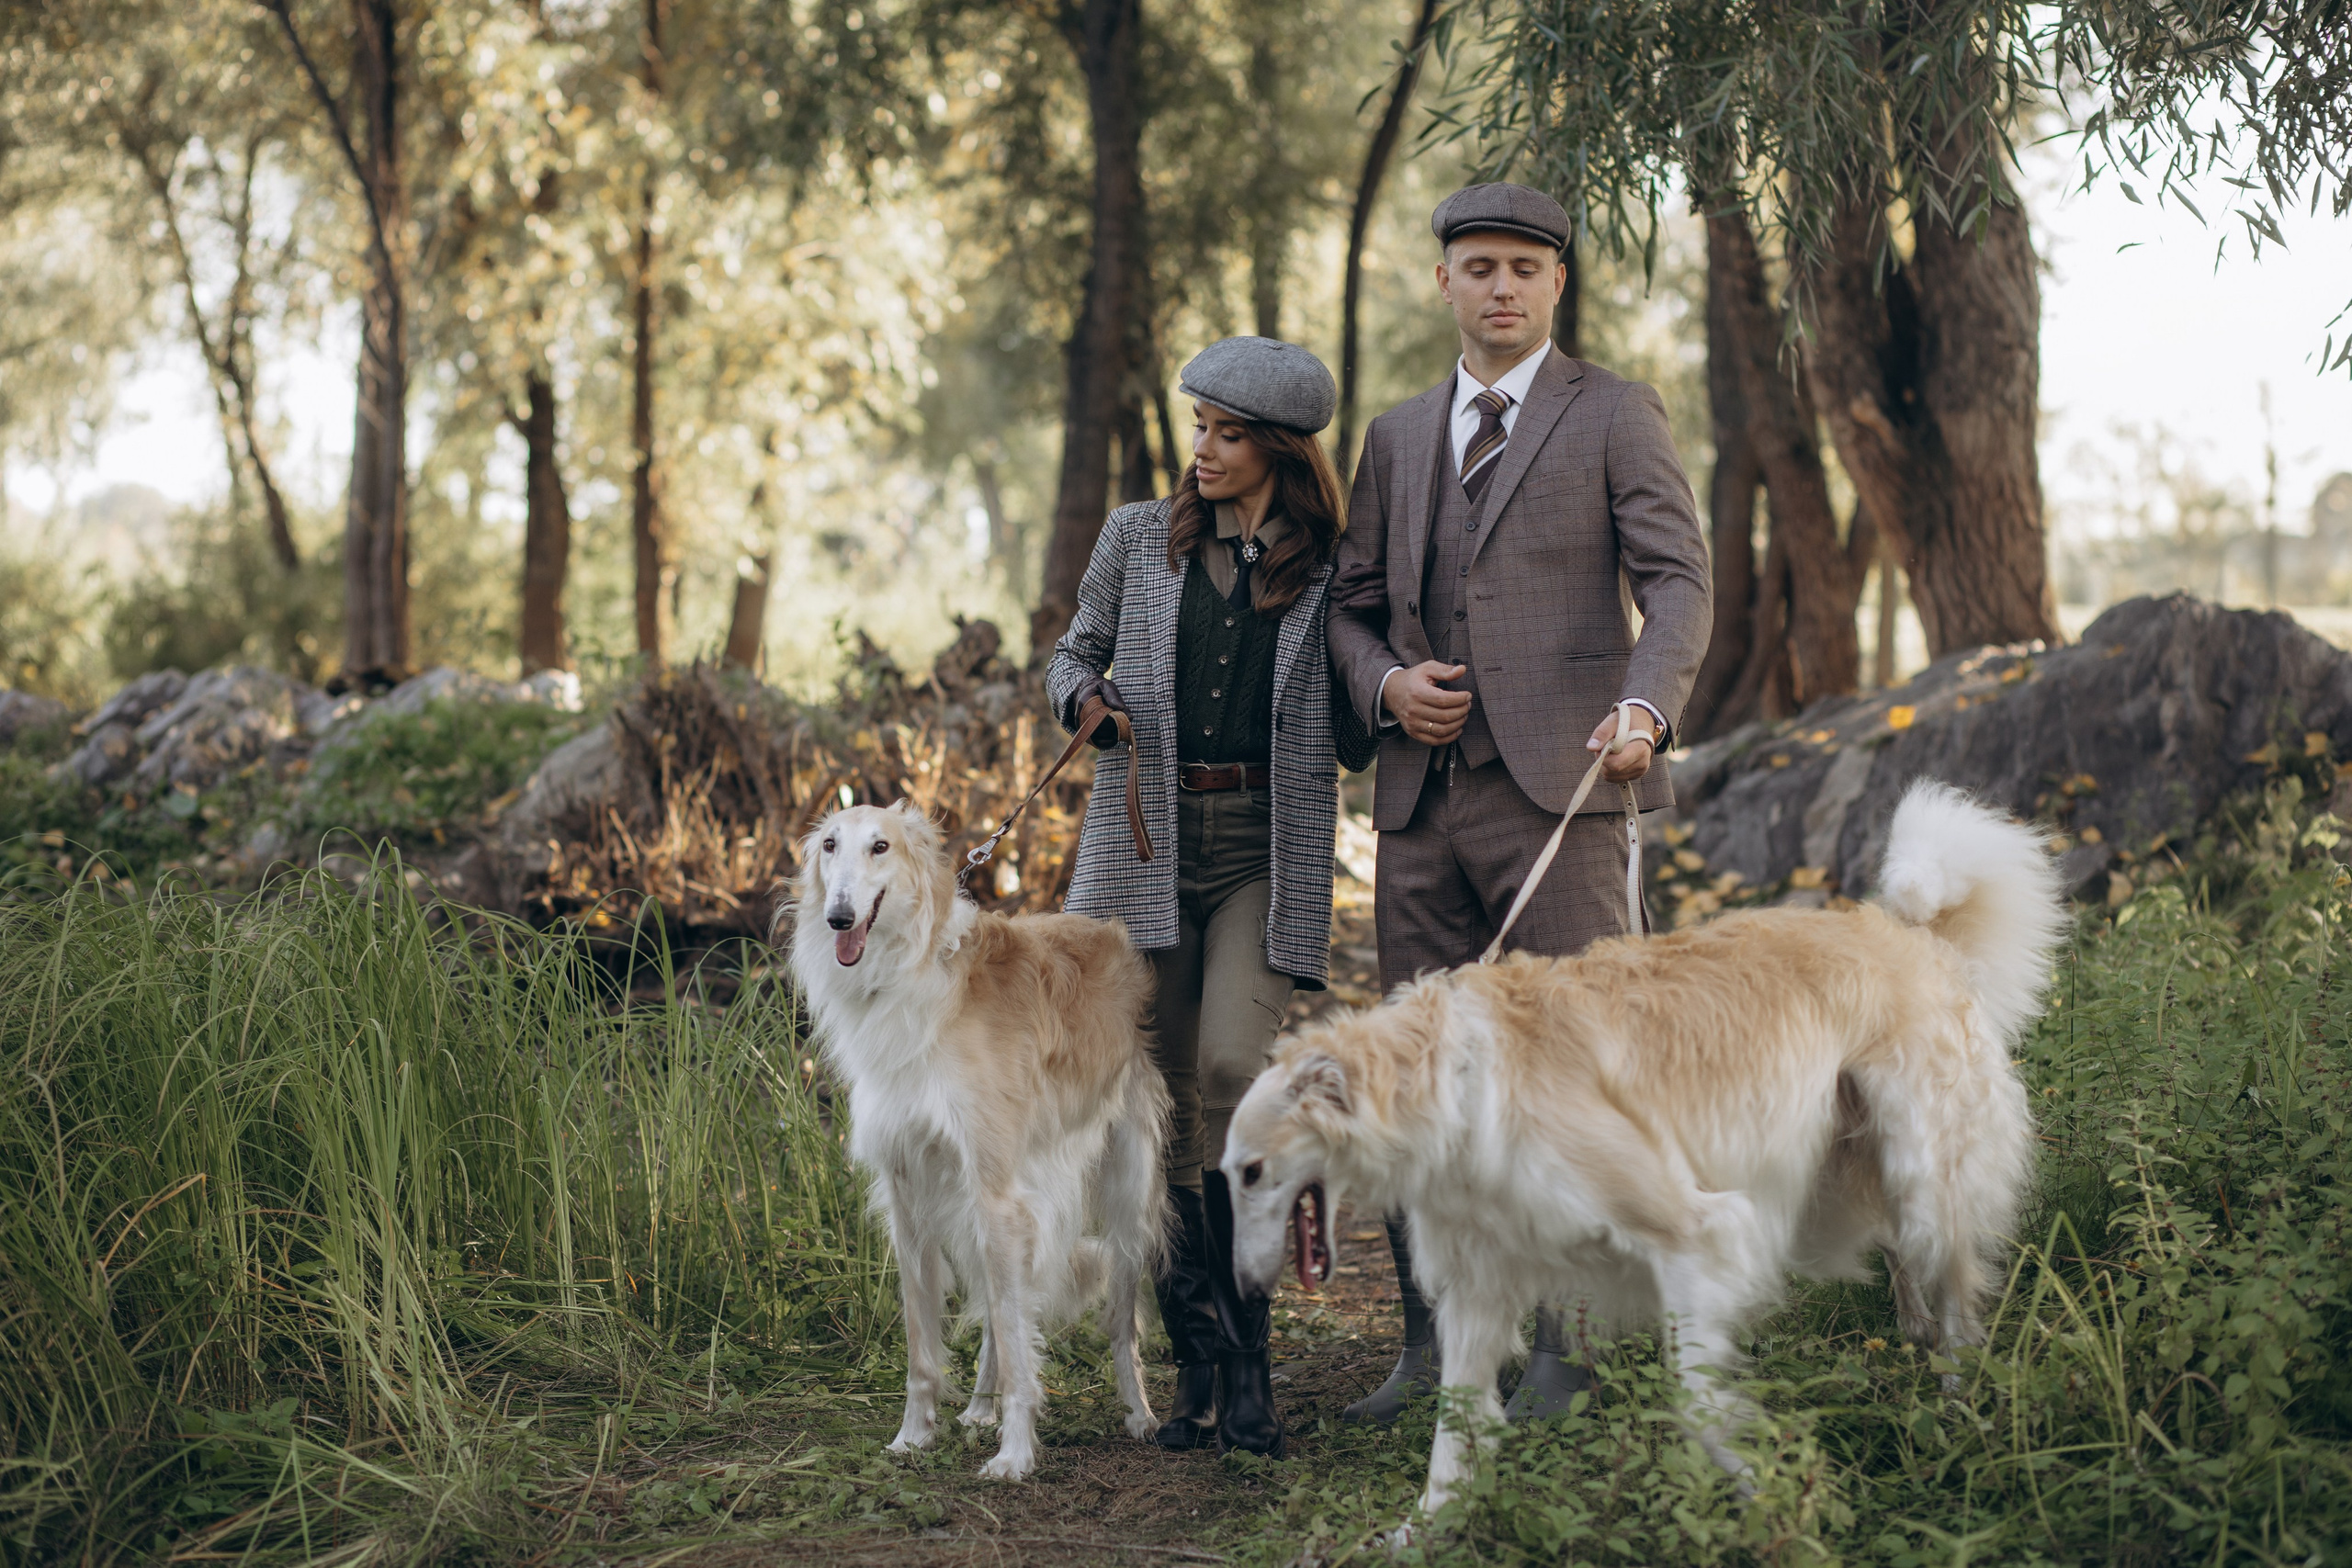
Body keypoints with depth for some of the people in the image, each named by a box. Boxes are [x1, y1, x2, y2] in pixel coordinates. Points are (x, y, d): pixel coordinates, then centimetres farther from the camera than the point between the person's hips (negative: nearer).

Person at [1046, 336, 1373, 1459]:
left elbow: (1355, 740, 11)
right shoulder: (1138, 538, 9)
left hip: (1266, 852, -2)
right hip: (1147, 842, 2)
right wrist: (1087, 703, -2)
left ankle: (1246, 1357, -11)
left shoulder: (1329, 573, 5)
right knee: (1164, 1114, 2)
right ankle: (1197, 1366, 11)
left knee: (1233, 1071, -20)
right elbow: (1072, 655, 18)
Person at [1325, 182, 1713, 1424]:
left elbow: (1677, 583, -5)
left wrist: (1643, 705, -24)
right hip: (1421, 799, 5)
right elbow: (1350, 606, 23)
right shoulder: (1398, 437, 20)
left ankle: (1561, 1351, 0)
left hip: (1557, 786, -5)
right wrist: (1385, 684, 1)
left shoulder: (1615, 415, 5)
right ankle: (1432, 1347, 13)